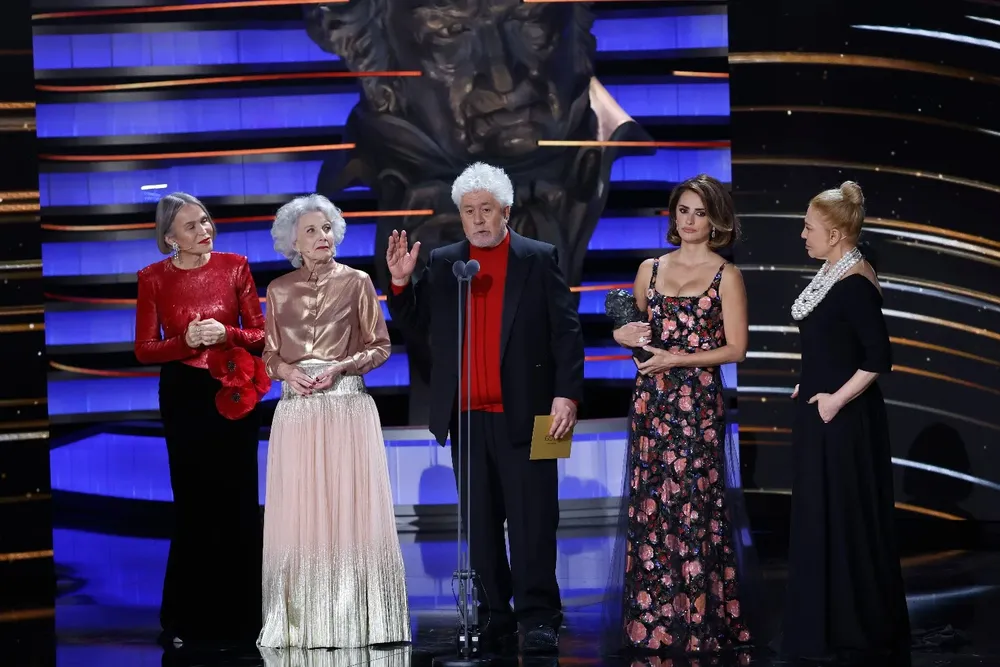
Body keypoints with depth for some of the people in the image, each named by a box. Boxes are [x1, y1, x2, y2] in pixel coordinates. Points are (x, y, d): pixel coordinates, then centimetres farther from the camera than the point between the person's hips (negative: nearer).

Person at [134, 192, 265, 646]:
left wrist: (226, 334, -16)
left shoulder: (235, 267, 1)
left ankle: (239, 617, 8)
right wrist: (186, 341, -16)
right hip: (183, 395, -1)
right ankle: (188, 621, 12)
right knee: (193, 503, 2)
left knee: (238, 500, -1)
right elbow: (144, 350, 0)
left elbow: (260, 335, 3)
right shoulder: (154, 279, 0)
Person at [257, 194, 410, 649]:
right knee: (299, 511, 0)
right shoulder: (279, 290, 10)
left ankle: (352, 618, 0)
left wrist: (341, 367, -12)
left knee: (349, 507, -4)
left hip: (346, 404, -2)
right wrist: (288, 371, -9)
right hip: (296, 410, 2)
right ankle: (303, 622, 5)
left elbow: (379, 346, 3)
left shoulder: (356, 282, 3)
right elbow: (270, 355, 12)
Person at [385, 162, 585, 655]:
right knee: (481, 523, 6)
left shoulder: (539, 260, 3)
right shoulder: (442, 264, 12)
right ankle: (494, 618, 11)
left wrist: (566, 394, -11)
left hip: (523, 413, -4)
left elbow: (566, 332, -1)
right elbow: (413, 327, 12)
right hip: (466, 416, 4)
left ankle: (538, 618, -3)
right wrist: (400, 283, -5)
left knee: (532, 519, -5)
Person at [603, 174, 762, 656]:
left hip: (698, 403, -4)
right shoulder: (650, 269, 11)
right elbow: (631, 328, 20)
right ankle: (651, 623, 7)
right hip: (651, 401, 4)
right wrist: (625, 336, -3)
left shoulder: (725, 276, -1)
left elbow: (736, 348, -5)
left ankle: (698, 624, 2)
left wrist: (676, 359, -12)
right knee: (649, 509, 2)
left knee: (693, 509, -4)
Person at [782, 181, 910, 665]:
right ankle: (826, 627, 23)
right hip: (818, 413, 10)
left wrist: (836, 399, -18)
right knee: (821, 517, 14)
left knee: (849, 520, -1)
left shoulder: (855, 283, -19)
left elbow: (879, 357, -22)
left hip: (844, 419, -10)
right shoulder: (829, 275, 9)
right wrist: (811, 387, 13)